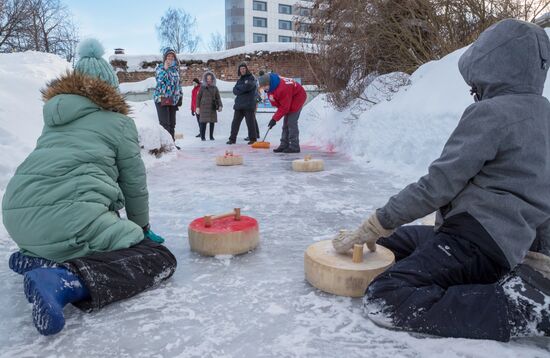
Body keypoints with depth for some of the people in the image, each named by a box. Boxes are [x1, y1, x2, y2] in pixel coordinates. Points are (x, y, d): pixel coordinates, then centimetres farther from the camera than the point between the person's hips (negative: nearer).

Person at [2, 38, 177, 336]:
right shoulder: (118, 120, 7)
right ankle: (63, 280, -23)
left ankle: (36, 258, 7)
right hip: (71, 216, -8)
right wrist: (142, 227, 26)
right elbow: (134, 183, 9)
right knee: (158, 258, -4)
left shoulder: (55, 115, 25)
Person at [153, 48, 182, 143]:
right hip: (161, 98, -5)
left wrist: (180, 97, 13)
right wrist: (165, 68, -16)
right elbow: (159, 80, -16)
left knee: (172, 123, 7)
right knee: (164, 123, -11)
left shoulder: (176, 68, 13)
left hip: (173, 99, 5)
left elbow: (178, 83, 18)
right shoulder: (160, 67, 0)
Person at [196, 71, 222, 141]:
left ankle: (211, 136, 13)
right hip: (204, 107, -3)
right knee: (203, 122, -8)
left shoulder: (215, 88, 11)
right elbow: (198, 97, 5)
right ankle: (203, 136, -2)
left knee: (212, 122, 4)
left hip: (212, 107, 3)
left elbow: (218, 97, 11)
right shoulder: (202, 87, 4)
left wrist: (220, 105, -3)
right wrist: (198, 107, -1)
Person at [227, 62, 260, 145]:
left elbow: (248, 86, -19)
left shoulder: (252, 78, 0)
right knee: (235, 122, 5)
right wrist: (243, 88, -11)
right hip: (239, 104, 6)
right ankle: (232, 138, 12)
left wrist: (239, 88, -3)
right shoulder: (240, 80, 19)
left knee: (250, 122, -1)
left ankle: (253, 139, 8)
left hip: (249, 105, -6)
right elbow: (235, 91, 6)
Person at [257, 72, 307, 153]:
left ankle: (294, 147, -11)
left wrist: (275, 119, -27)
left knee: (291, 123, -14)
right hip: (288, 100, 9)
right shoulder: (271, 86, -8)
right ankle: (284, 145, 12)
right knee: (286, 124, 8)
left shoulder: (282, 89, -36)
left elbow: (284, 107, -31)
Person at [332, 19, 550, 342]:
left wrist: (374, 227, -9)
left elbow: (437, 186, -16)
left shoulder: (491, 112, -13)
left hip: (478, 240, -9)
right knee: (387, 241, 19)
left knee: (385, 299, -19)